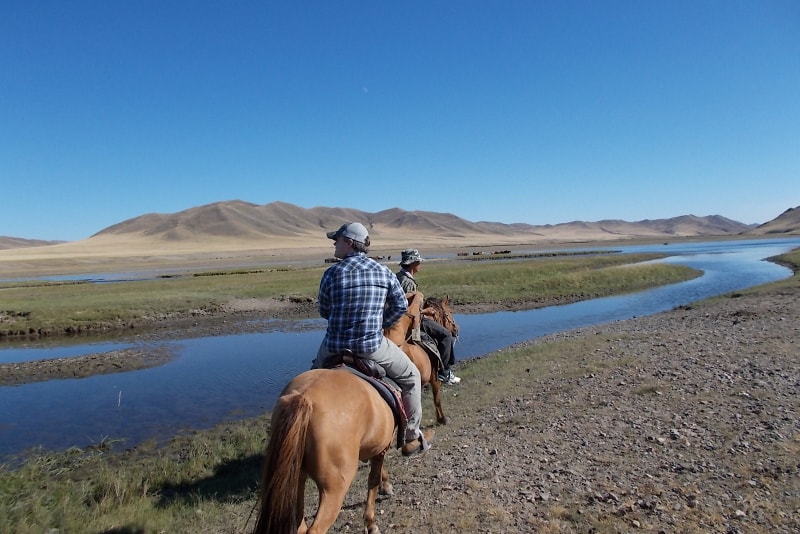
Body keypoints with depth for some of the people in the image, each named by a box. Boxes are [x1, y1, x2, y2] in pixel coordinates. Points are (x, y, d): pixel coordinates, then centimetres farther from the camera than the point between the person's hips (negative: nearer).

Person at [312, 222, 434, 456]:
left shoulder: (332, 273, -6)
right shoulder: (384, 272, -1)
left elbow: (324, 312, 5)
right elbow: (401, 305, 5)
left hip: (334, 346, 1)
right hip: (372, 346, -1)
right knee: (410, 376, 20)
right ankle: (413, 438, 28)